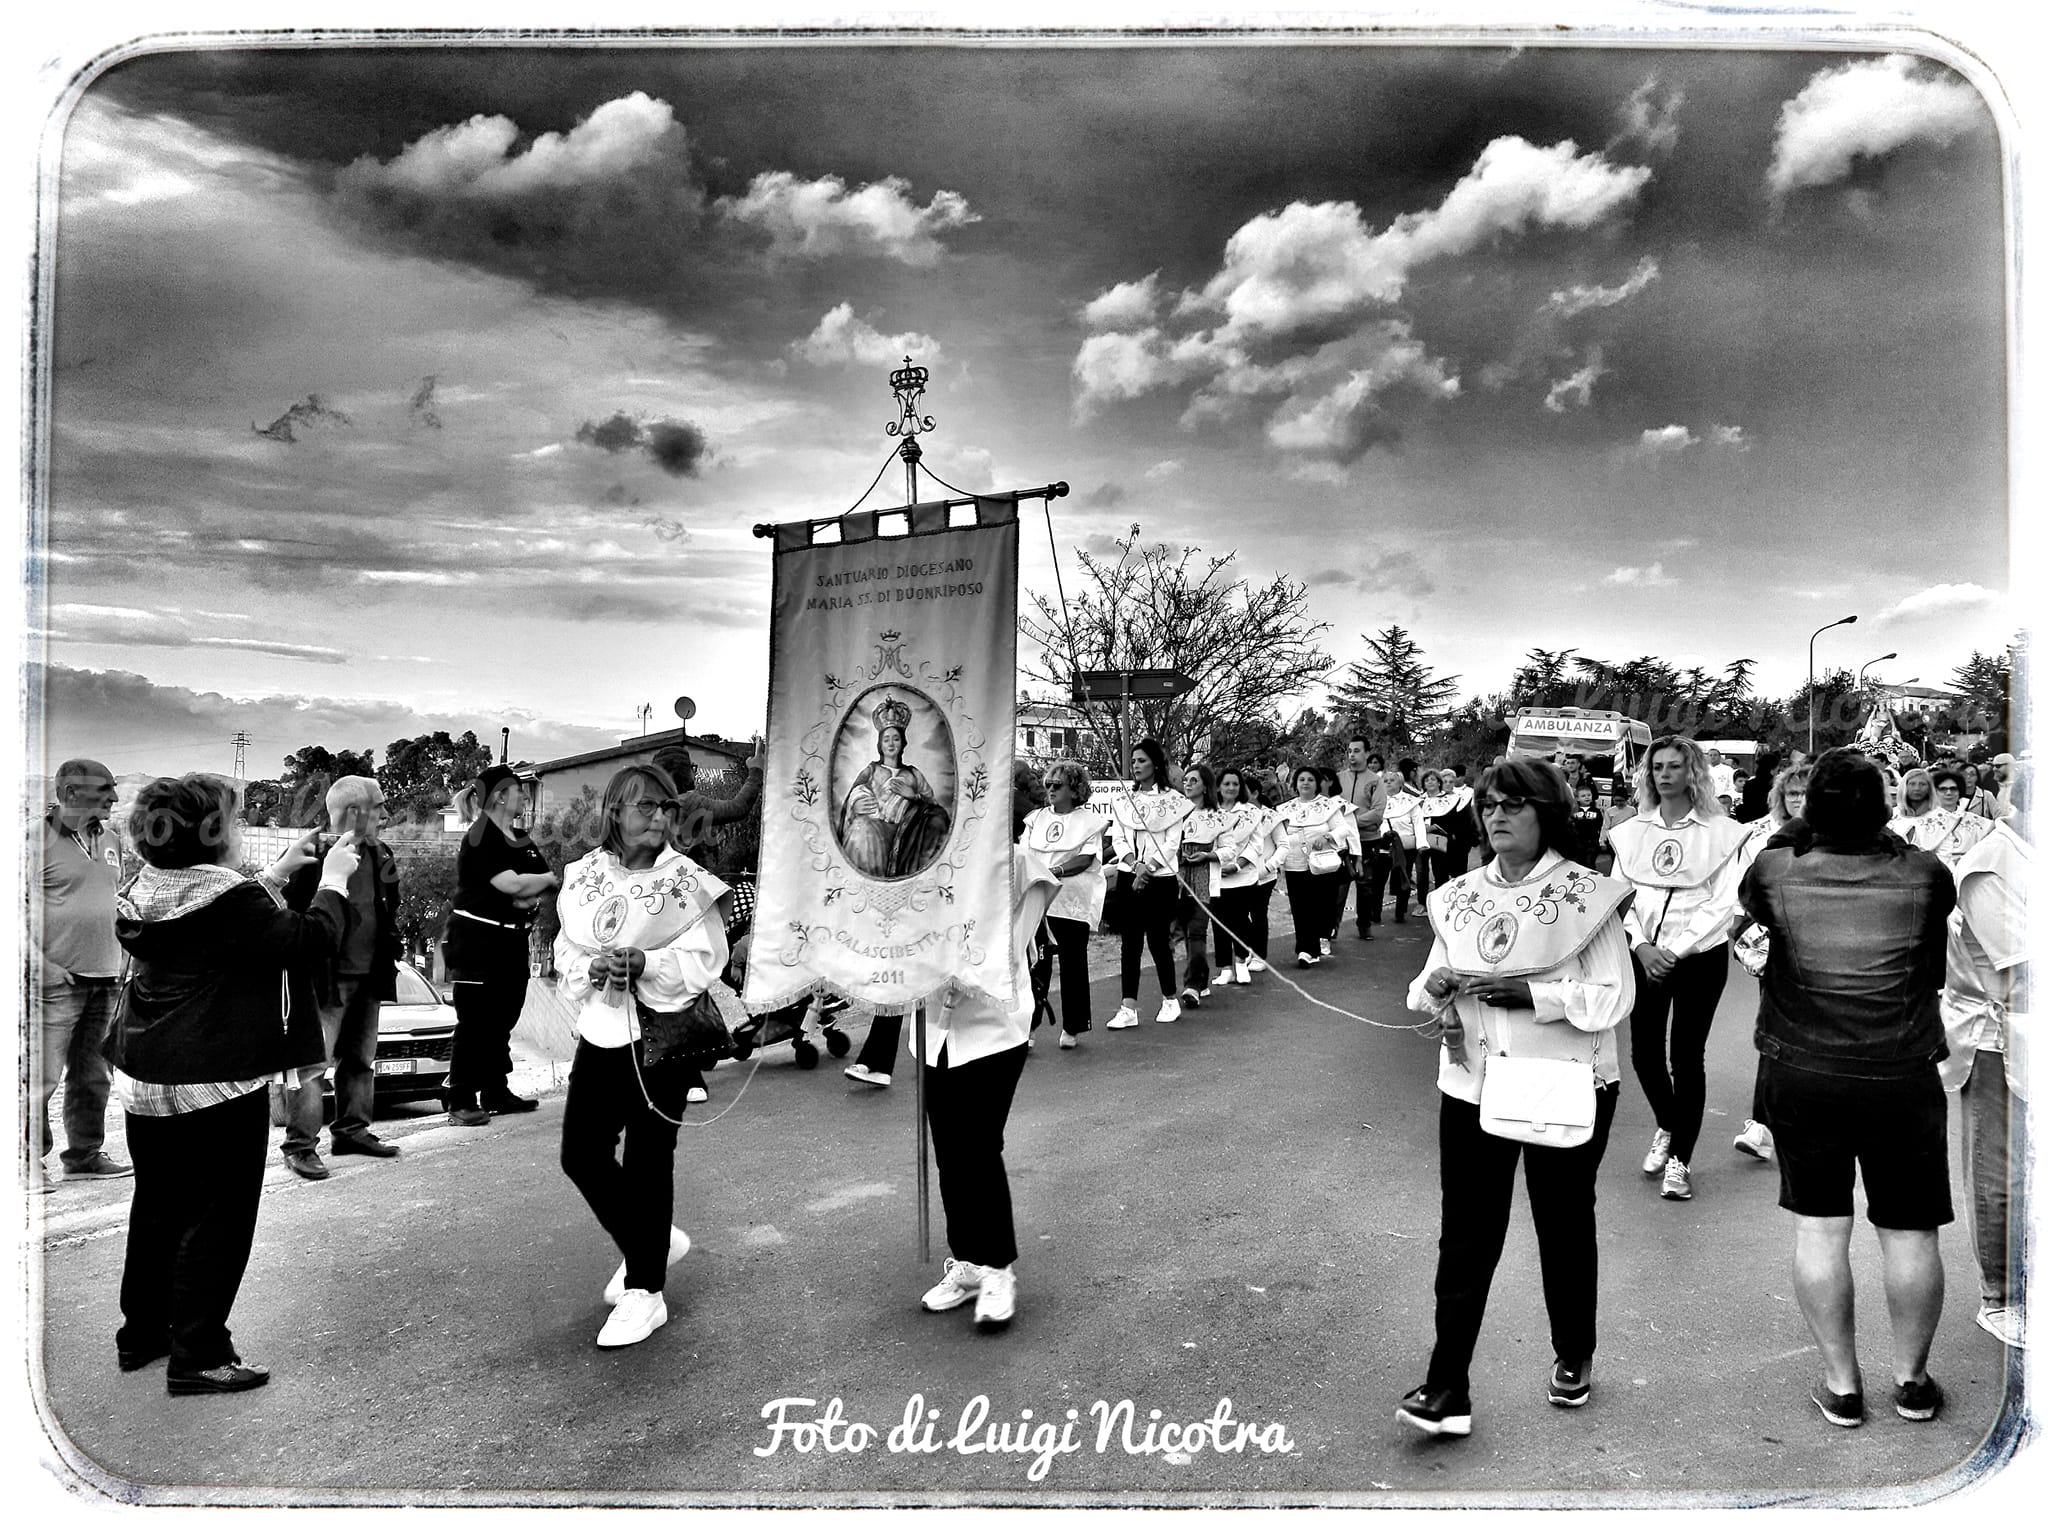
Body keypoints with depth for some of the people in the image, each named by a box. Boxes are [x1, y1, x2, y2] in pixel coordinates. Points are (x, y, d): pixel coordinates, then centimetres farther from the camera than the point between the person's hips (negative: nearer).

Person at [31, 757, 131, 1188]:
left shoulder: (107, 842, 13)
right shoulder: (39, 840, -8)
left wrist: (120, 962, 15)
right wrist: (40, 964, -16)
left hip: (105, 979, 7)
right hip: (58, 981, -7)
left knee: (93, 1075, 13)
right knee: (42, 1075, -5)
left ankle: (85, 1153, 23)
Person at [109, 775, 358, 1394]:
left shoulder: (145, 895, 5)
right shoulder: (230, 900, -21)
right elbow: (314, 937, -20)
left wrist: (278, 873, 16)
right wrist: (334, 877, -7)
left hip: (144, 1078, 9)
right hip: (216, 1086, -9)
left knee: (157, 1208, 22)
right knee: (217, 1219, 2)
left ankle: (142, 1332, 34)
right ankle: (198, 1356, 8)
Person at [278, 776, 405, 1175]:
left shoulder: (379, 857, 10)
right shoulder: (316, 856, -15)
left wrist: (393, 941, 11)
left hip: (368, 977, 8)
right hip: (326, 978, -8)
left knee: (361, 1059, 16)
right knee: (312, 1062, -6)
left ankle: (352, 1131, 28)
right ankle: (299, 1147, 0)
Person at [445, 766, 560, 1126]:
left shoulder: (521, 838, 13)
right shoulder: (480, 838, -14)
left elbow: (546, 878, 8)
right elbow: (512, 884, -22)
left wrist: (532, 895, -14)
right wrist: (549, 879, -5)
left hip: (511, 940, 9)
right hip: (477, 938, -8)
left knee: (503, 1019, 13)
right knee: (474, 1022, -6)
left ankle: (496, 1093, 23)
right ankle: (460, 1103, -1)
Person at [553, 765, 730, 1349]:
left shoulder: (684, 879, -8)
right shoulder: (584, 874, 4)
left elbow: (706, 960, -11)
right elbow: (564, 950, 6)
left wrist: (644, 963, -24)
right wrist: (592, 967, -15)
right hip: (600, 1032, 5)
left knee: (647, 1161, 1)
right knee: (581, 1155, 8)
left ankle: (644, 1292, 15)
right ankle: (652, 1243, 33)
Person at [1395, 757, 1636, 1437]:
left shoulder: (1586, 894, -8)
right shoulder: (1460, 896, 6)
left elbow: (1614, 996, -13)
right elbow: (1431, 981, 15)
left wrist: (1525, 991, -22)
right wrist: (1432, 988, -9)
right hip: (1472, 1086, 3)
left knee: (1565, 1228, 14)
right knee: (1465, 1235, 1)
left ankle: (1574, 1357, 37)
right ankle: (1447, 1389, 4)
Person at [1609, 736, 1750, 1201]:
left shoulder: (1720, 831, -2)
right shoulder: (1632, 831, 7)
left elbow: (1722, 904, -6)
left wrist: (1675, 950, -13)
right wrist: (1641, 945, -10)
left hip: (1699, 954, -3)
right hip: (1645, 954, 3)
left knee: (1686, 1056, -2)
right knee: (1643, 1053, 5)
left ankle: (1680, 1159, 11)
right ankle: (1667, 1128, 34)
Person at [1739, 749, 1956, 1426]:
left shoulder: (1775, 873, -12)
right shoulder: (1923, 875, -10)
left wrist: (1800, 825, 16)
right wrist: (1879, 831, 13)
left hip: (1802, 1076, 0)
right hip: (1904, 1080, 0)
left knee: (1819, 1228, 9)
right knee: (1909, 1232, 14)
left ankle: (1841, 1384, 18)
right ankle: (1910, 1380, 28)